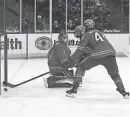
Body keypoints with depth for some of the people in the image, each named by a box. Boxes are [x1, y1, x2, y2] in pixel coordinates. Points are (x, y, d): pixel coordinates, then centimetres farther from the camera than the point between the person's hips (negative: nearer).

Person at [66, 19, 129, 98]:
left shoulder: (86, 35, 13)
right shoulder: (99, 32, 31)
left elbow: (80, 49, 6)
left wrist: (72, 60, 13)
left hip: (97, 54, -4)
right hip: (110, 52, 5)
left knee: (81, 67, 13)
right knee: (114, 74, 26)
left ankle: (74, 90, 7)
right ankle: (123, 91, 20)